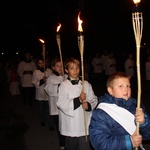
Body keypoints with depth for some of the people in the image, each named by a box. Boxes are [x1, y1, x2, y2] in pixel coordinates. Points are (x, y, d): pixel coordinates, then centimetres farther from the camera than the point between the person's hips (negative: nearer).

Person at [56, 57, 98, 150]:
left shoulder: (86, 84, 4)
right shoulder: (64, 85, -5)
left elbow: (94, 100, 6)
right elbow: (61, 104, -13)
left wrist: (88, 105, -16)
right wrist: (78, 100, -20)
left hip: (84, 125, 2)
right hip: (71, 126, -1)